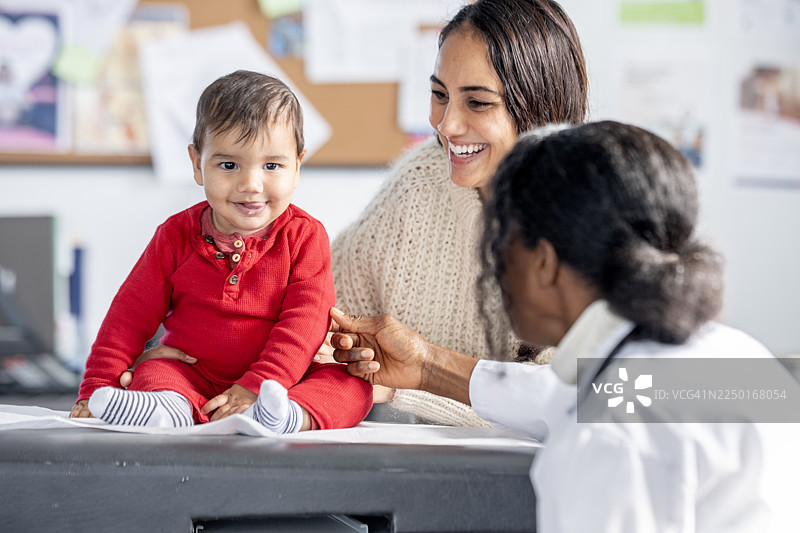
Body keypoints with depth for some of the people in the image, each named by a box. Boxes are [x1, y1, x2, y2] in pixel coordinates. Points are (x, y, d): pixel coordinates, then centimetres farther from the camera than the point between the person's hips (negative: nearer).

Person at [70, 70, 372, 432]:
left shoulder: (304, 237, -5)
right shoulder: (177, 236, 1)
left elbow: (304, 322, -14)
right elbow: (132, 314, 4)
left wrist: (257, 386, -28)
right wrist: (96, 388, -6)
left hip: (276, 381, -2)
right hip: (191, 376, 2)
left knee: (352, 385, -26)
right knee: (152, 372, -26)